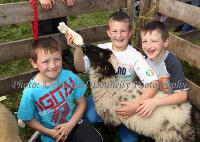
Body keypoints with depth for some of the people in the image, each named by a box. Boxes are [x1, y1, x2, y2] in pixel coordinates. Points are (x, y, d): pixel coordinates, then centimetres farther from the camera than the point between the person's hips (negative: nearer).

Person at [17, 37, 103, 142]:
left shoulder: (69, 76, -15)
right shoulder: (31, 92, -20)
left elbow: (81, 102, -4)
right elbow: (28, 119, -5)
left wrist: (70, 124, -14)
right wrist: (49, 132, -13)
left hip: (74, 123, 1)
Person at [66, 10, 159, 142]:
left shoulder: (135, 56, -15)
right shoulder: (101, 49, -8)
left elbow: (153, 83, -22)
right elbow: (81, 68, -13)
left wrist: (136, 106, -35)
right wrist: (78, 48, -33)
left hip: (125, 98, -1)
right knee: (91, 116, -27)